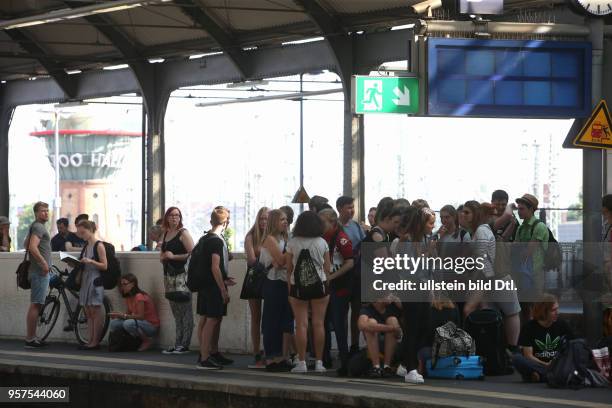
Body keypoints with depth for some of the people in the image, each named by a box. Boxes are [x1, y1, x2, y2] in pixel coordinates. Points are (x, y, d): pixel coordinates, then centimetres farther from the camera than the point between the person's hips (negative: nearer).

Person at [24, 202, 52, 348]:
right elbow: (33, 247, -25)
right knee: (35, 305, -10)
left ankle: (32, 337, 16)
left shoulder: (36, 226, 19)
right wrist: (43, 262, -25)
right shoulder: (38, 227, -12)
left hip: (41, 271, 11)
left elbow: (27, 244, 30)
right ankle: (30, 339, -12)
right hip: (40, 271, -11)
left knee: (36, 305, 13)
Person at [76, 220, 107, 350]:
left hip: (95, 280, -8)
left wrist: (91, 261, -23)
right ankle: (90, 341, 8)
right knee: (88, 313, 7)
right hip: (85, 280, 8)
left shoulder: (99, 246, -8)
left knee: (95, 312, -6)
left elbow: (104, 266, -11)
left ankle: (95, 342, -5)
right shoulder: (86, 246, 15)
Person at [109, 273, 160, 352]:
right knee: (114, 323, -8)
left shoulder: (139, 297, -19)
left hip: (152, 326, -8)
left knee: (128, 323, -36)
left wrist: (123, 315, -27)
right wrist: (118, 315, -12)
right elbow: (129, 314, 7)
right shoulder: (128, 298, 8)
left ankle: (147, 341, -14)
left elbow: (140, 316, -24)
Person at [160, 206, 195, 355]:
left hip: (182, 274, -8)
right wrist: (164, 256, 3)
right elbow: (161, 257, 25)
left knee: (185, 311, -7)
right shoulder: (165, 234, 17)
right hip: (169, 275, 8)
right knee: (176, 312, 10)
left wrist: (173, 256, -14)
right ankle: (178, 343, 13)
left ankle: (184, 344, -8)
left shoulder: (183, 233, -5)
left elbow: (192, 254, -14)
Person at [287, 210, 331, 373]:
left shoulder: (292, 243, -1)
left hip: (298, 287, -1)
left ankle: (302, 363, -3)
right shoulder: (322, 243, 1)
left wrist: (289, 289, 7)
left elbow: (288, 269, 0)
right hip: (319, 286, 1)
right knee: (318, 324, 3)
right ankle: (319, 362, 4)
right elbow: (327, 268, 3)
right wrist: (326, 286, 14)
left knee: (301, 324, 0)